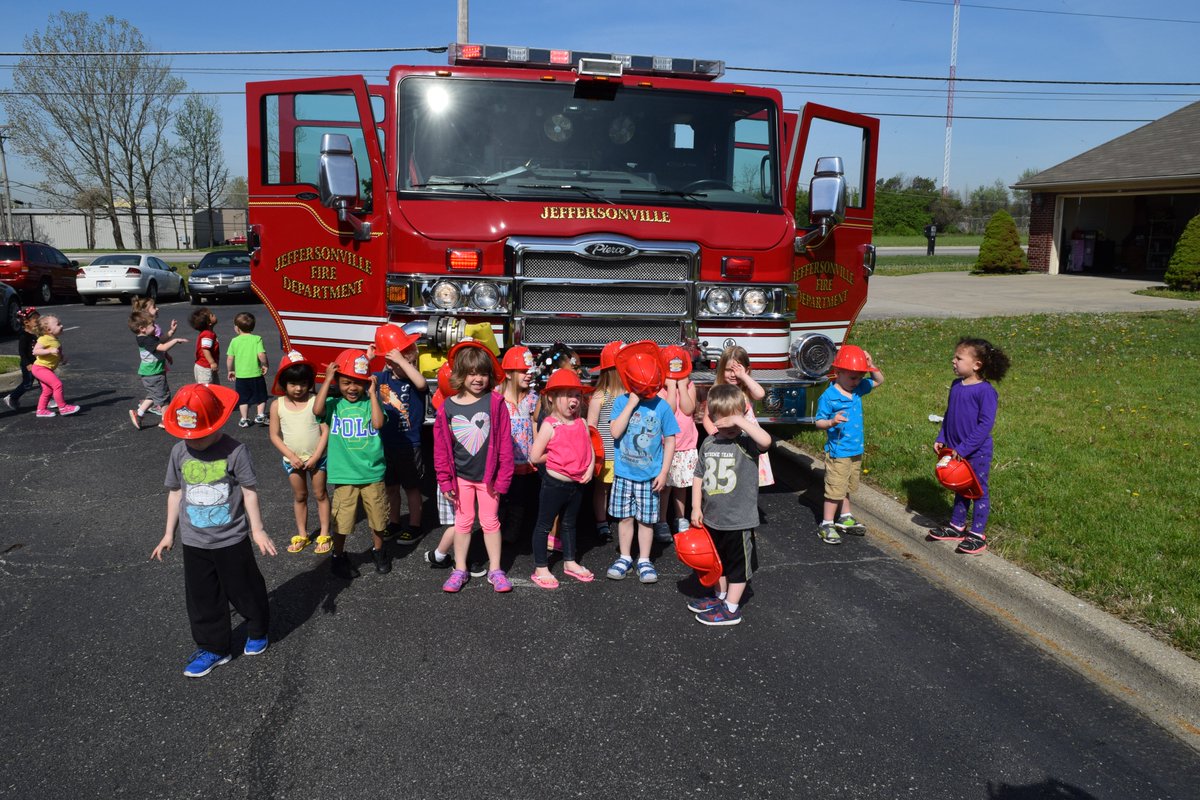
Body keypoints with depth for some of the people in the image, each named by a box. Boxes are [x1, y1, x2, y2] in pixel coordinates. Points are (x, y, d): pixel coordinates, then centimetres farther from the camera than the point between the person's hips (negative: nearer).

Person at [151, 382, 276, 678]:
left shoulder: (235, 451, -17)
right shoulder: (179, 452, -4)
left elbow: (249, 491, -9)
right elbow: (175, 492, 7)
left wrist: (257, 530, -7)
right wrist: (169, 534, 11)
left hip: (231, 540, -4)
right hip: (194, 542, 4)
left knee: (244, 590, 12)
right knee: (202, 598, 12)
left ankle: (257, 630, 38)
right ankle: (213, 647, 28)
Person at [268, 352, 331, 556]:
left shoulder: (316, 401, -14)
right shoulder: (277, 406, -8)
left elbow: (325, 430, -13)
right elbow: (275, 435, -4)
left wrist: (316, 456, -16)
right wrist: (291, 456, -12)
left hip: (317, 458, -2)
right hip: (292, 460, 2)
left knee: (320, 494, 9)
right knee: (299, 497, 16)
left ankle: (324, 535, 19)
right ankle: (302, 535, 28)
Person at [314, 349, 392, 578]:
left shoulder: (370, 403, -1)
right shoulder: (334, 404, -1)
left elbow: (378, 423, -18)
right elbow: (317, 410, -22)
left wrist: (373, 393, -14)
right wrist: (327, 380, -17)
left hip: (373, 473, 1)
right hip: (344, 475, -1)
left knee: (377, 517, 15)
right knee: (341, 520, 6)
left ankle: (378, 551, 38)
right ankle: (338, 556, 28)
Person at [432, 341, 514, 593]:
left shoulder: (495, 403, -12)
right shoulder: (448, 407, -7)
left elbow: (505, 444, -9)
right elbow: (441, 448, -1)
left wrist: (502, 479, -9)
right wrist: (445, 481, -1)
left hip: (488, 476, -1)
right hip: (460, 476, 2)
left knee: (490, 522, 10)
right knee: (462, 522, 13)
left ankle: (495, 570, 22)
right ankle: (460, 570, 26)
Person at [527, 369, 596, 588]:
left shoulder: (582, 423, 2)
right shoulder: (550, 425, -15)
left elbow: (589, 449, 7)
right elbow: (535, 456, -15)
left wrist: (590, 467, -10)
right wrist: (557, 457, -5)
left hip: (577, 484, 6)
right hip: (555, 483, -6)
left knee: (569, 524, 22)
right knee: (544, 525, 7)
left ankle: (570, 562, 36)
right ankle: (540, 569, 16)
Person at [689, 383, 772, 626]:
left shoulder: (746, 442, -14)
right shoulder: (709, 443, 2)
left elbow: (766, 440, -38)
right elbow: (698, 476, 9)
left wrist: (740, 421, -34)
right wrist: (696, 507, 5)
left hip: (739, 520, -6)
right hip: (712, 517, 6)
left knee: (738, 563, 9)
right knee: (718, 560, 24)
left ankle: (731, 608, 22)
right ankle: (720, 596, 43)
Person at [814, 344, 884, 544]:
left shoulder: (858, 390, 4)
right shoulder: (828, 397, -17)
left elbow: (879, 381, 18)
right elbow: (819, 422, -15)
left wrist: (870, 365, 0)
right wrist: (831, 422, -36)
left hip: (856, 451, 7)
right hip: (837, 453, -7)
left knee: (847, 488, 21)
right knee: (835, 489, -2)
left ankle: (845, 518, 36)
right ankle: (827, 525, 9)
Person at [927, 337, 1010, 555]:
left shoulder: (985, 391, -20)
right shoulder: (956, 386, 3)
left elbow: (985, 424, -22)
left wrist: (963, 448, -22)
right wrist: (941, 438, 4)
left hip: (977, 452, -7)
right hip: (956, 450, 7)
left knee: (979, 490, 7)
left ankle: (978, 535, 17)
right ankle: (957, 527, 34)